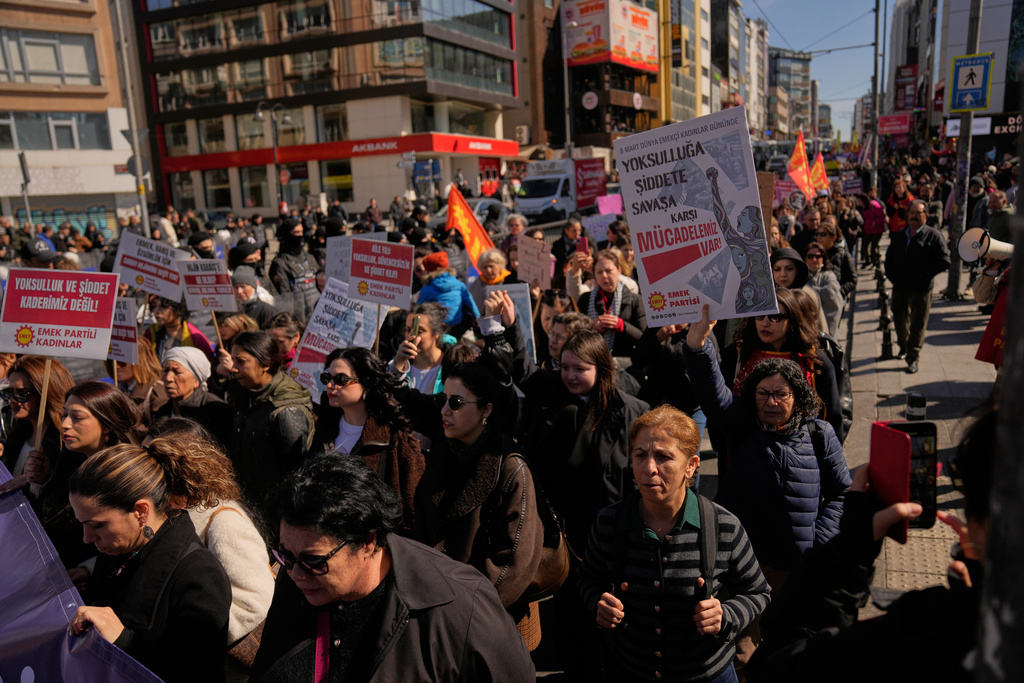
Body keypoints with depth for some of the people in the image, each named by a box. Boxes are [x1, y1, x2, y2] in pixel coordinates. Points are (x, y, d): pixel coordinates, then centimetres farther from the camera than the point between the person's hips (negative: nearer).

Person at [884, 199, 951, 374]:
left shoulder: (933, 236, -3)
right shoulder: (898, 236, 13)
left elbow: (944, 261, -9)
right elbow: (889, 257, 24)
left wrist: (924, 274, -14)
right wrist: (891, 275, 7)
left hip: (921, 289, -5)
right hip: (900, 287, 5)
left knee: (918, 324, -3)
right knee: (900, 322, 17)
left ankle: (913, 358, 4)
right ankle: (904, 348, 40)